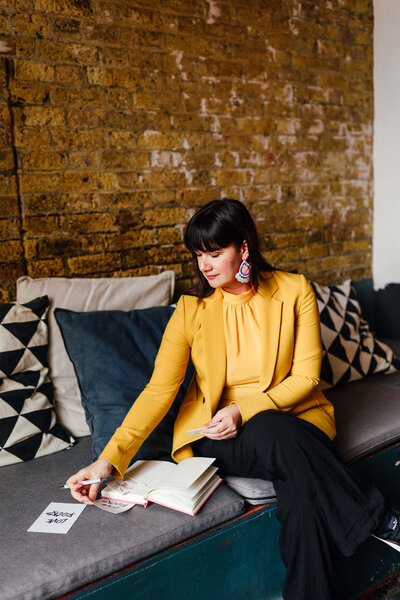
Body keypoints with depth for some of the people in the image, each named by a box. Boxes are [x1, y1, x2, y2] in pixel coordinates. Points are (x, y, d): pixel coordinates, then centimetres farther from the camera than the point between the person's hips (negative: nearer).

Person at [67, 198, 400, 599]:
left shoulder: (294, 291, -5)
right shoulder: (191, 309, -4)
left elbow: (306, 377, -5)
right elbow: (159, 390, -11)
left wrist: (246, 410, -21)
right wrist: (110, 458, -24)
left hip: (293, 415, 1)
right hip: (215, 432, 0)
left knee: (303, 505, -33)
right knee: (278, 436, -34)